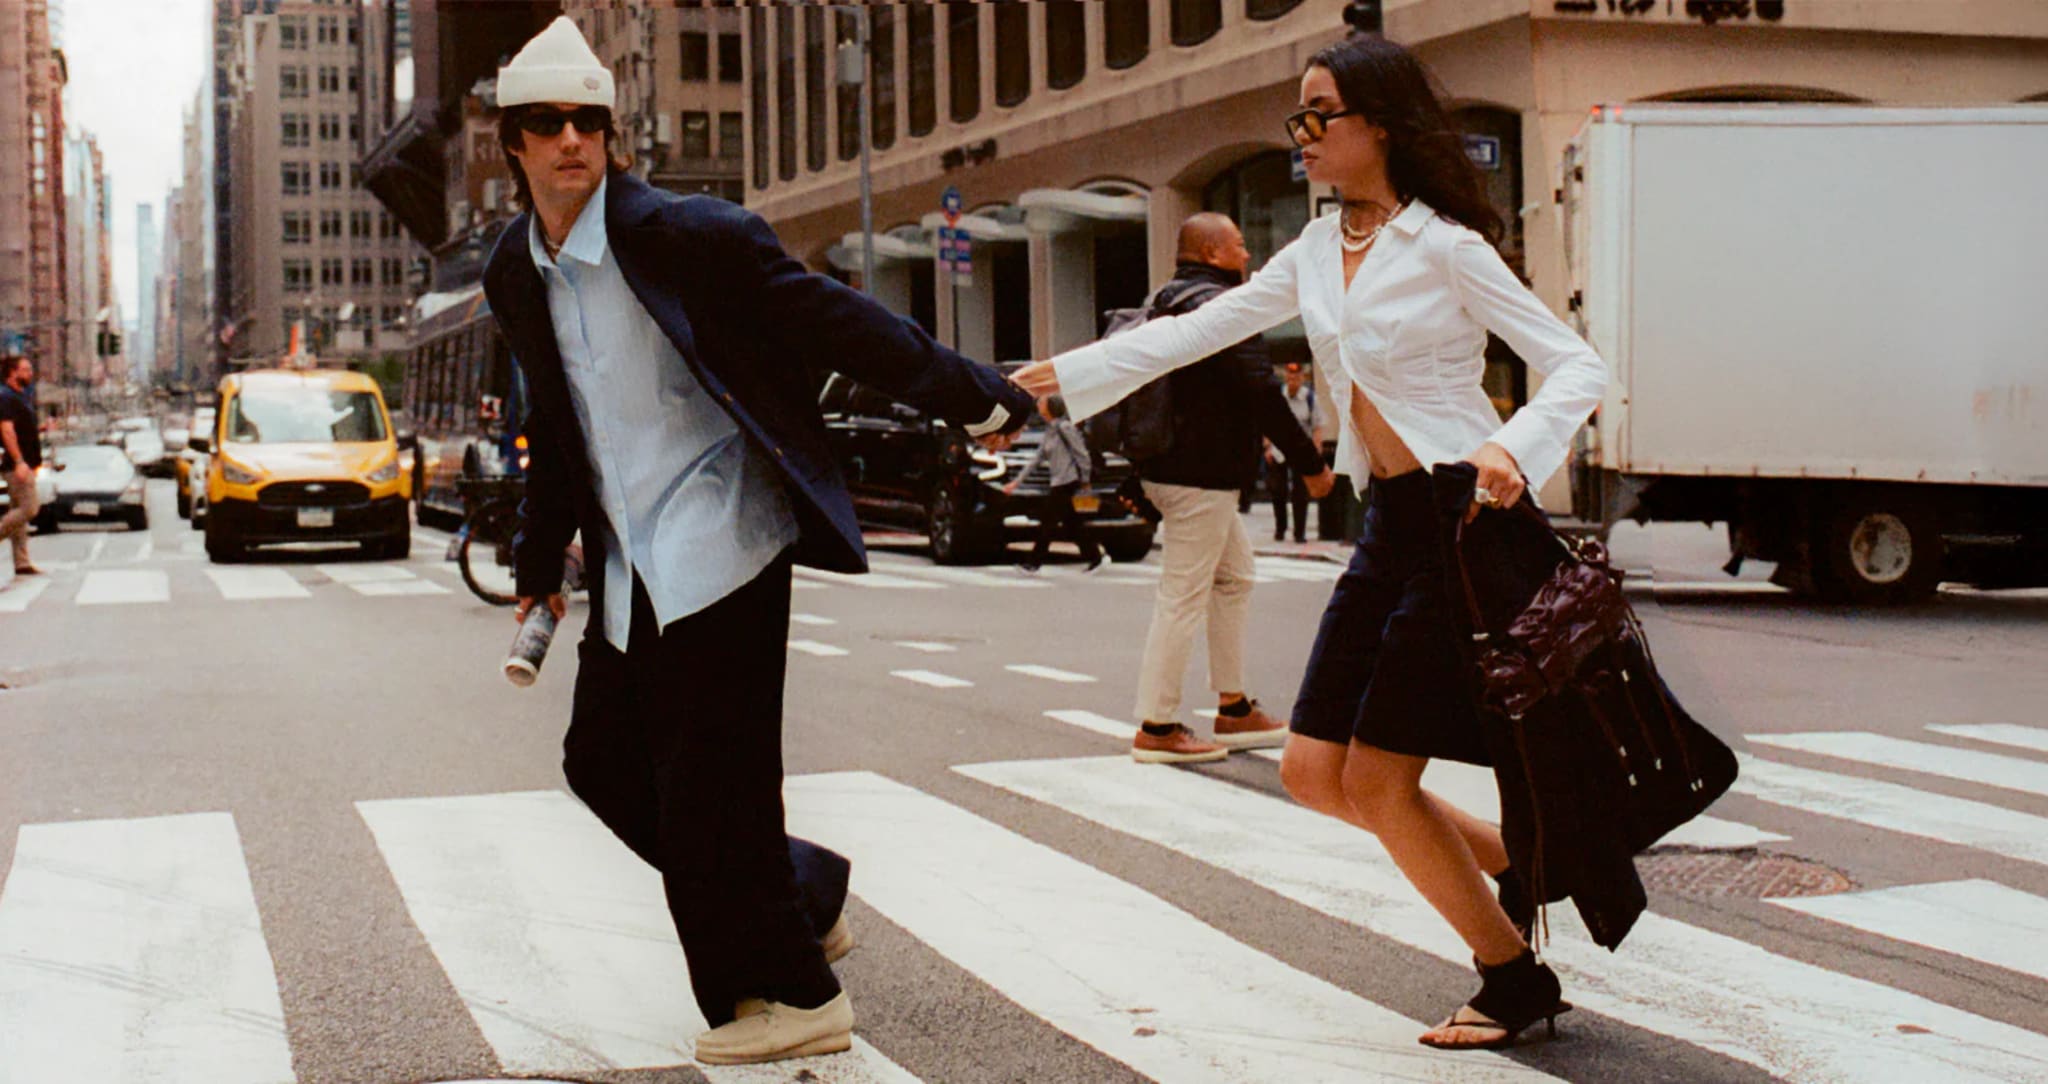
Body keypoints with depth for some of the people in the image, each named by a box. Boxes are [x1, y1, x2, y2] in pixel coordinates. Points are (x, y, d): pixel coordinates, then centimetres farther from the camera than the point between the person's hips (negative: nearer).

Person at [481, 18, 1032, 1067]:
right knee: (604, 759, 11)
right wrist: (540, 562, 24)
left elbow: (831, 319, -12)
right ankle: (803, 897, 29)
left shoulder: (683, 233, -13)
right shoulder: (515, 273, 9)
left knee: (706, 782, -7)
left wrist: (971, 397, -15)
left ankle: (792, 997, 10)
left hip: (718, 537, -8)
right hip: (631, 558, 8)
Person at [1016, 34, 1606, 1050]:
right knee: (1314, 771, 6)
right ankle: (1513, 863, 25)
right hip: (1388, 530, 8)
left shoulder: (1444, 246, -9)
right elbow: (1194, 331, 16)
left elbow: (1578, 367, -10)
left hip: (1461, 521, -8)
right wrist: (1059, 373, 11)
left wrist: (1512, 449, -27)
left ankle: (1516, 980, 13)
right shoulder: (1317, 253, 12)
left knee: (1376, 780, -5)